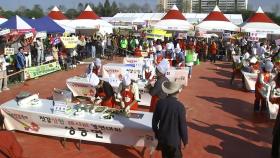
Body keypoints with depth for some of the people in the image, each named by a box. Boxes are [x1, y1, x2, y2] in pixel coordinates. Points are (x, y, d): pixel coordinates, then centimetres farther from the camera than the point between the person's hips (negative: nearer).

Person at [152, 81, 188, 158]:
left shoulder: (160, 102, -11)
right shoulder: (180, 106, -22)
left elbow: (154, 121, -1)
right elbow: (183, 125, -14)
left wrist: (156, 133, 15)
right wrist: (185, 140, 1)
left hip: (162, 137, 4)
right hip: (174, 139, -4)